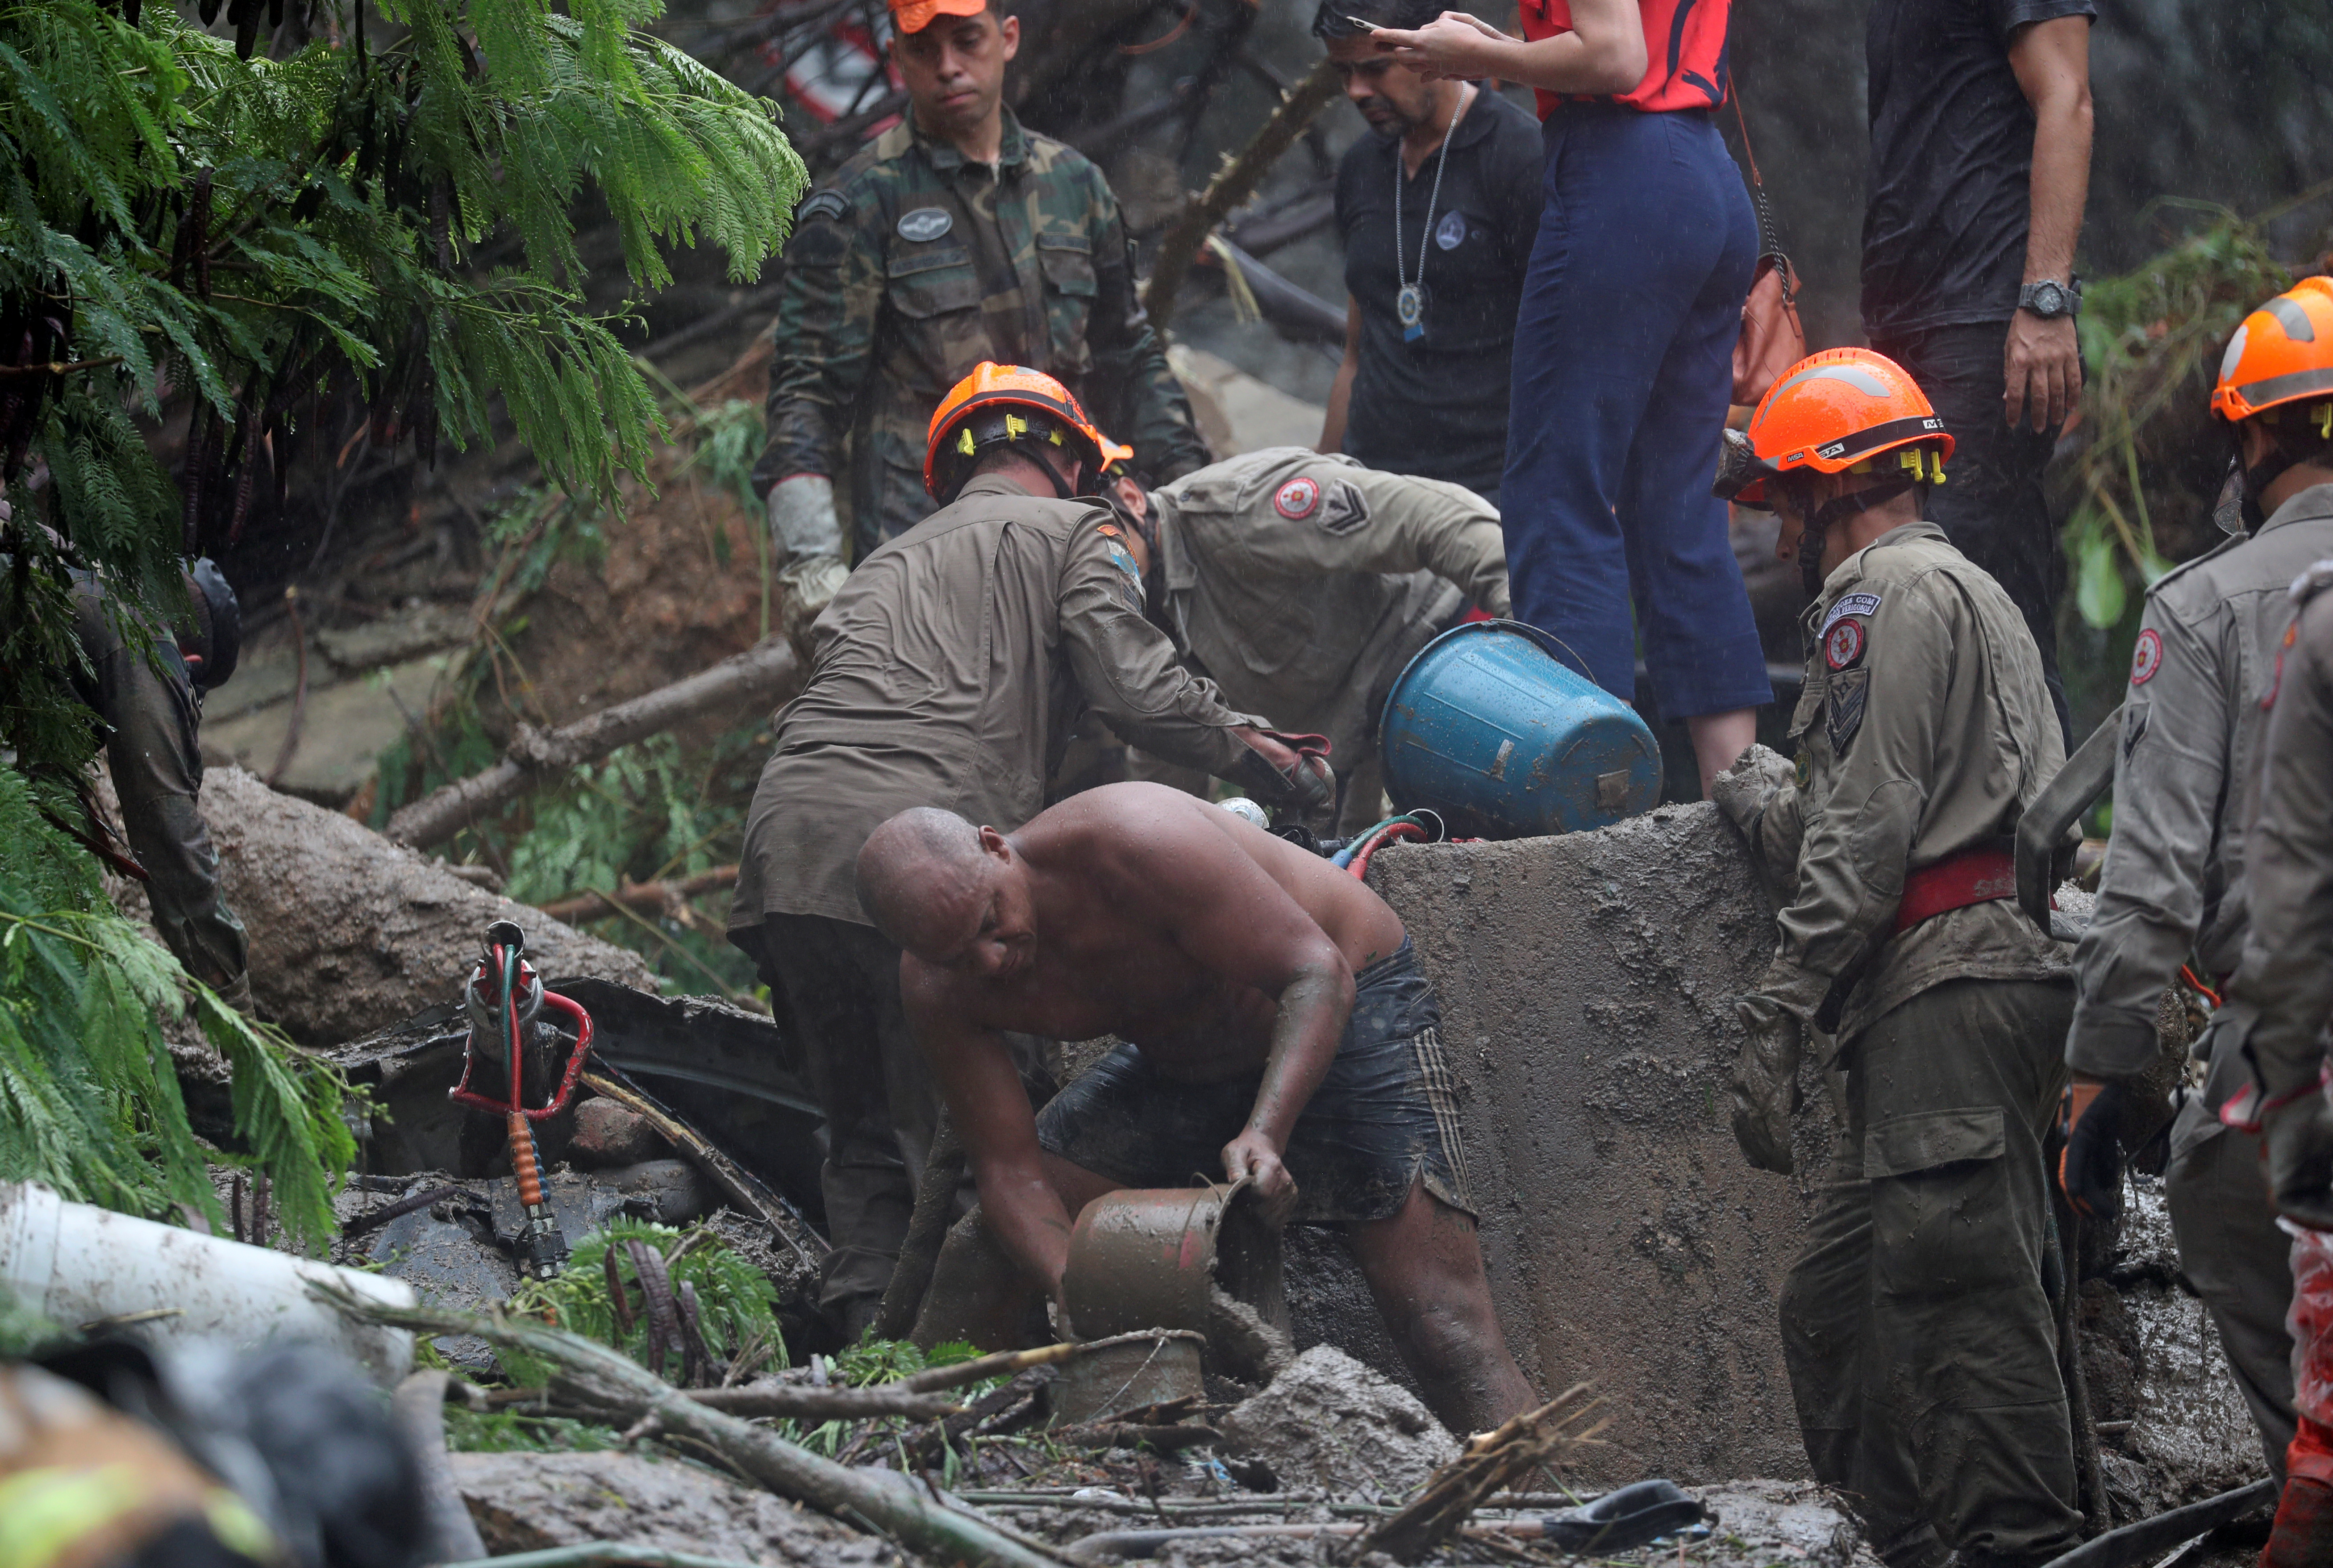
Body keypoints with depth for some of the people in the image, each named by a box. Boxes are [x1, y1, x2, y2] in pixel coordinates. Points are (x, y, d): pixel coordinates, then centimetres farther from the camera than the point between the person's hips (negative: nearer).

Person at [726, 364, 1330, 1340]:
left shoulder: (888, 564, 35)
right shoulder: (1074, 533, 16)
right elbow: (1139, 691, 1)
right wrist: (1259, 757, 16)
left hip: (784, 836, 6)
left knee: (865, 1130, 15)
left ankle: (865, 1337, 7)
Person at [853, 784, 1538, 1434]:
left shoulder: (1135, 843, -35)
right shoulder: (939, 989, -17)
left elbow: (1315, 974, -33)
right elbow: (1010, 1169, -14)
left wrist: (1264, 1133, -48)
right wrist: (1068, 1290, -33)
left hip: (1342, 1011, -6)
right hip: (1176, 1057, 6)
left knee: (1446, 1332, -23)